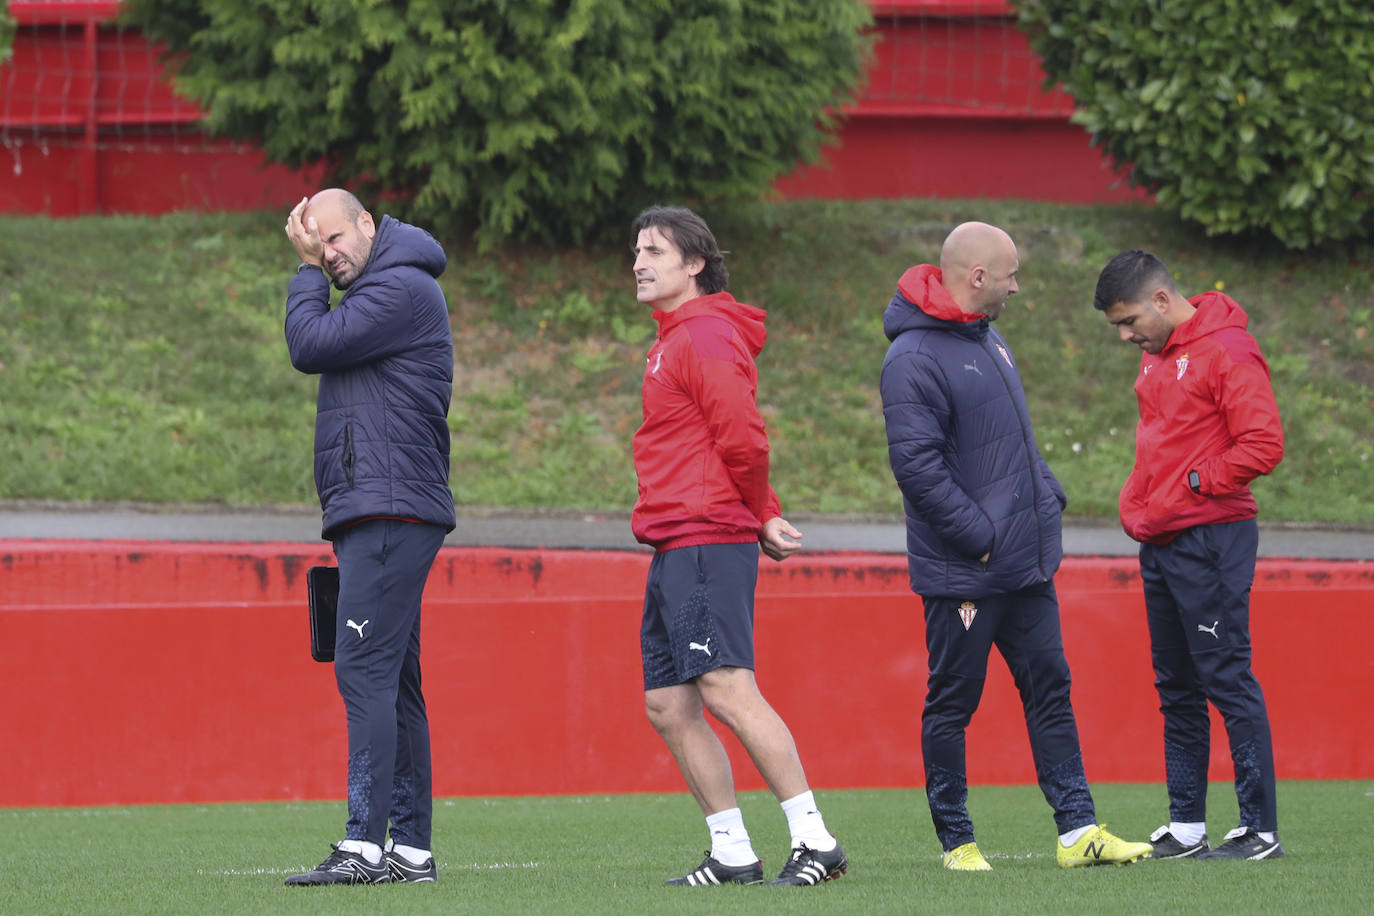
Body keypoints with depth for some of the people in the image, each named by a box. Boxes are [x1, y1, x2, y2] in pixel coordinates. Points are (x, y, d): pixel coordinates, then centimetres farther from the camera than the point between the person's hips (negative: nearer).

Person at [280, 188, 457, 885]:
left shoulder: (402, 289, -10)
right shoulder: (378, 292, 22)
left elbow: (309, 346, -12)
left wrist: (308, 270, -3)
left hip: (389, 512, -11)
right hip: (377, 515, 11)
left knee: (365, 670, -16)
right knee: (392, 681, 9)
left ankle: (365, 845, -21)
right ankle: (410, 848, 9)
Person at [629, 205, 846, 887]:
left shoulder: (705, 338, -9)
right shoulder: (672, 341, 22)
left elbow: (743, 442, -16)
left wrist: (757, 520, -2)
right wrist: (764, 516, 13)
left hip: (706, 543, -11)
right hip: (673, 551, 11)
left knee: (727, 690, -18)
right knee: (668, 706, 7)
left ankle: (814, 840, -19)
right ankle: (732, 853, 8)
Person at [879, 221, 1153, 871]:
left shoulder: (987, 341, 14)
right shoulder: (914, 359, -17)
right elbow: (916, 464, -22)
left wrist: (1048, 496, 11)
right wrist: (980, 539, -20)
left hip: (1025, 567, 9)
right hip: (961, 573, -9)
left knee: (1050, 690, 8)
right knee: (952, 704, 1)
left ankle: (1077, 829, 10)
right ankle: (956, 840, 10)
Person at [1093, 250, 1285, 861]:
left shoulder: (1227, 351, -11)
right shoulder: (1157, 358, 17)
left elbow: (1263, 445, -18)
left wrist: (1194, 484, -14)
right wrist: (1135, 504, 12)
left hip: (1211, 539, -9)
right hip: (1159, 545, 9)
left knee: (1227, 681, -9)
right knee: (1176, 689, 10)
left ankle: (1261, 829, -7)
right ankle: (1185, 827, 15)